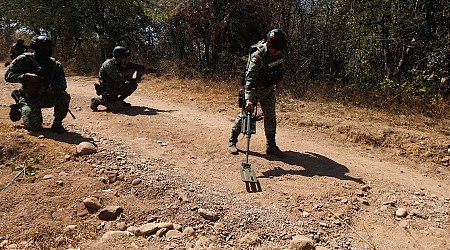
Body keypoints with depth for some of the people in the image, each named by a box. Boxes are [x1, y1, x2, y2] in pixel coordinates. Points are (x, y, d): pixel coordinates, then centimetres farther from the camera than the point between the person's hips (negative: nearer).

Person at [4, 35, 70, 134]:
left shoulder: (55, 65, -2)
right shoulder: (24, 59, -8)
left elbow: (63, 84, -2)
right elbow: (8, 75, -8)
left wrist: (54, 88, -25)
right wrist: (26, 76, -25)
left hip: (47, 97, 2)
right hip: (29, 98, -2)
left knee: (64, 97, -29)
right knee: (33, 126, -18)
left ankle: (57, 123, -8)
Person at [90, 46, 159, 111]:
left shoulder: (123, 64, 5)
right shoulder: (109, 64, -18)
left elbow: (133, 80, 4)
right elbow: (117, 77, -34)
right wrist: (127, 72, -19)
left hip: (117, 88, 8)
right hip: (107, 90, -8)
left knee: (133, 85, 0)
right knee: (118, 107, -26)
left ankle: (119, 100, 9)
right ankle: (98, 100, -4)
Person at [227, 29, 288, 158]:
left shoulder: (279, 52, -8)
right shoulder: (258, 55, -30)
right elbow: (250, 77, -38)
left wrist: (278, 80, 22)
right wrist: (248, 98, -48)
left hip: (269, 88, 6)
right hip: (255, 88, -6)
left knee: (270, 116, 4)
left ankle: (271, 146, 14)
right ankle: (232, 142, 15)